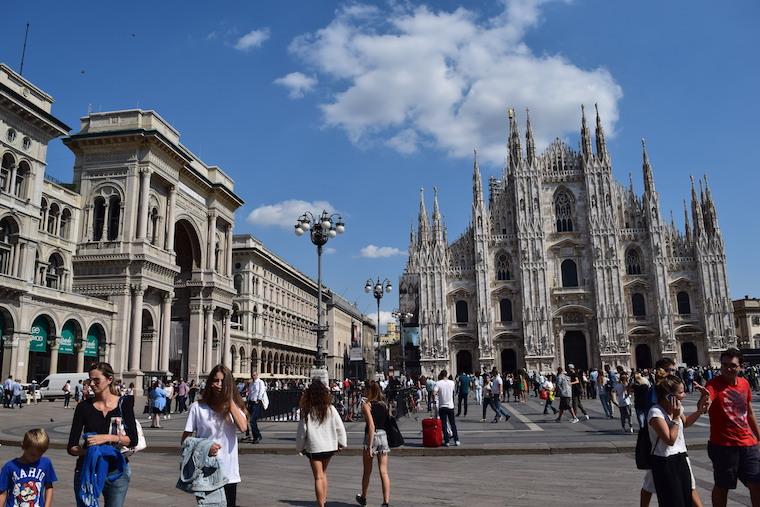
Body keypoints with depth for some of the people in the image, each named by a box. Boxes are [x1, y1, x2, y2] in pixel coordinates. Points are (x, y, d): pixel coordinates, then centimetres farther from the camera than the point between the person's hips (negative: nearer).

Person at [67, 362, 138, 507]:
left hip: (117, 470, 0)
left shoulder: (124, 403, -3)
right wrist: (86, 451, -25)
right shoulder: (84, 406, -1)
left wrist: (107, 438, -22)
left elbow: (133, 440, -9)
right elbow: (71, 447, -4)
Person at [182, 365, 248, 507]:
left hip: (229, 474, 2)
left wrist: (229, 400, -12)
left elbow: (243, 427, -16)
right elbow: (184, 440, 0)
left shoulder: (233, 406, 4)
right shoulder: (197, 407, -3)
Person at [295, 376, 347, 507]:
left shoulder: (307, 411, -12)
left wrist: (300, 447, 7)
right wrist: (341, 443, 10)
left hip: (314, 447, -3)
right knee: (323, 473, 23)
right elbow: (340, 427, -3)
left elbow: (302, 431, -7)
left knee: (318, 477, 5)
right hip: (329, 446, 3)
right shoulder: (330, 409, -6)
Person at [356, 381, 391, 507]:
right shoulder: (384, 404, 7)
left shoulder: (366, 405, -9)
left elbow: (371, 425, -17)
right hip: (384, 436, 4)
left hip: (372, 437, -4)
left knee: (367, 471, 15)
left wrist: (369, 447, -18)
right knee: (384, 471, 3)